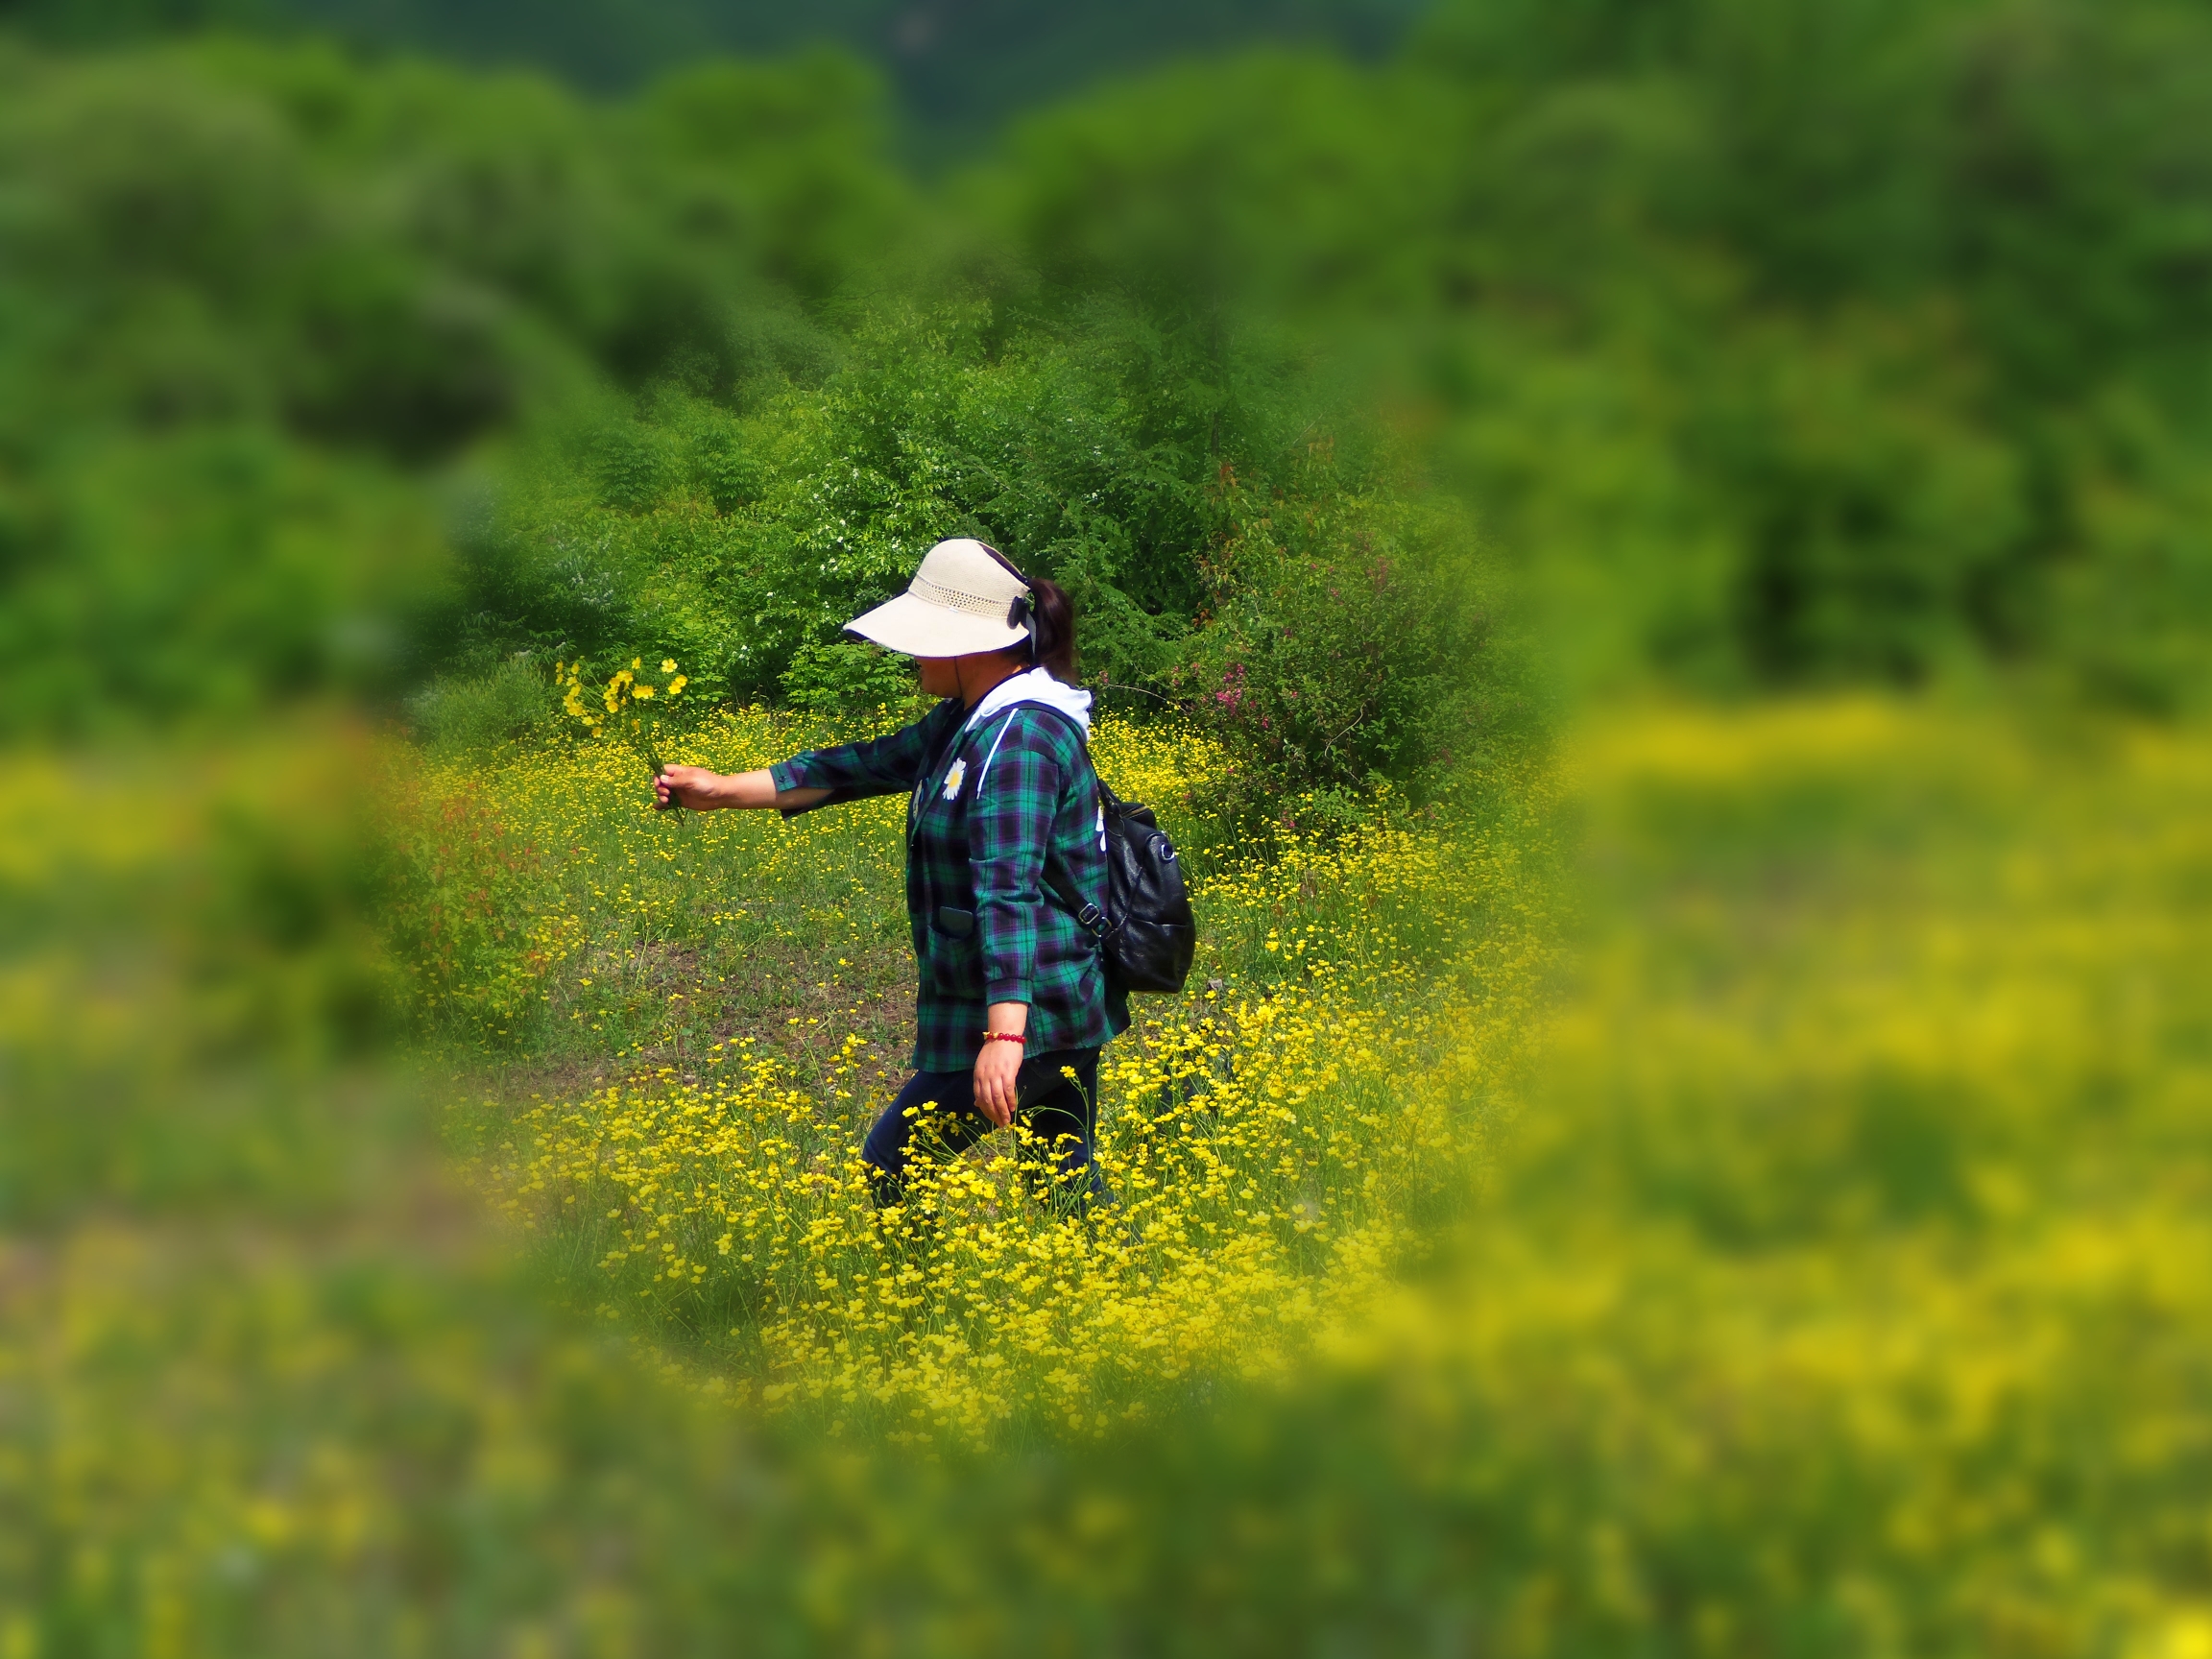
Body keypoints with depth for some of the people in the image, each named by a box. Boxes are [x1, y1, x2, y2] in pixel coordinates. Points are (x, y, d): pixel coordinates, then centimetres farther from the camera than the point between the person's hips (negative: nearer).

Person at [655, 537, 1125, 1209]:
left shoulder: (1018, 737, -21)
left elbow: (1010, 887, -30)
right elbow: (867, 765, 16)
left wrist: (1004, 1033, -39)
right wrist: (724, 790, 13)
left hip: (1021, 1011, -10)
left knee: (892, 1168, -1)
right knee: (1067, 1180, 14)